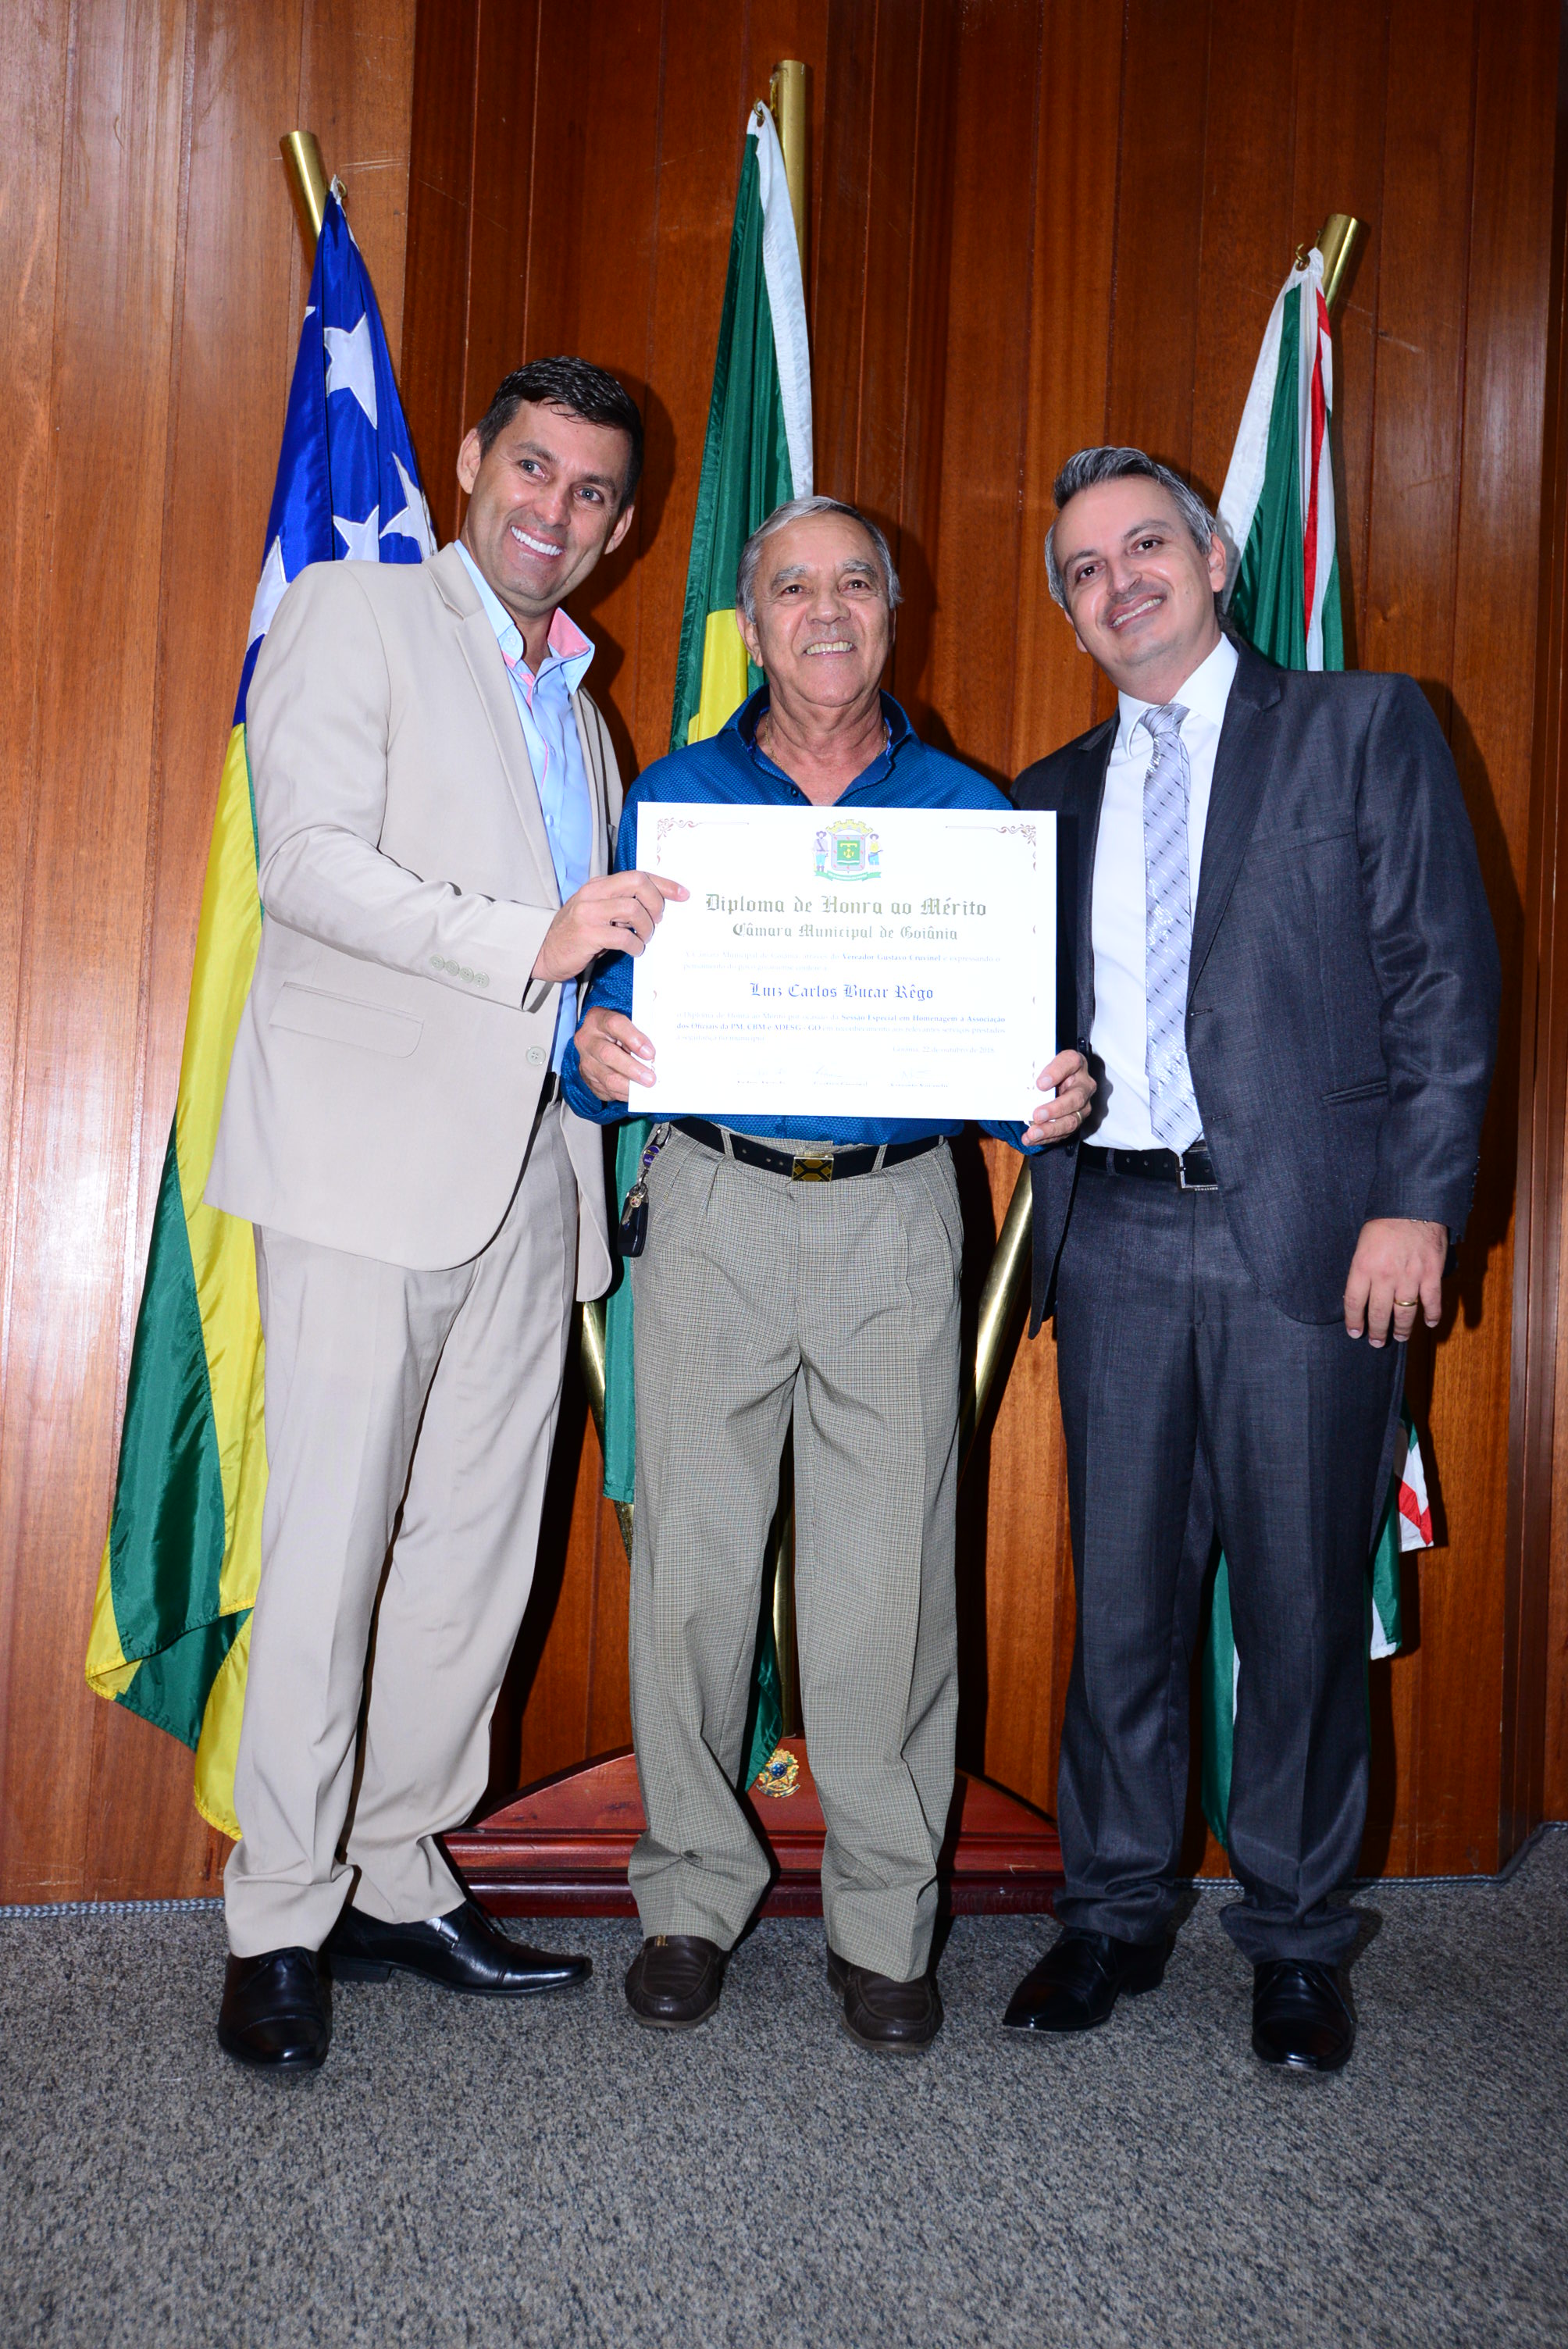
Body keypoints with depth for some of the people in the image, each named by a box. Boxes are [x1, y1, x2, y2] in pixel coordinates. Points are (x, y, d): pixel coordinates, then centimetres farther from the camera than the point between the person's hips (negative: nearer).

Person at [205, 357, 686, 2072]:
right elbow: (310, 859, -10)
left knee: (476, 1548, 7)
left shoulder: (579, 708, 25)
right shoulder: (356, 613, 4)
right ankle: (279, 1921, 7)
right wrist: (529, 941, -21)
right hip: (369, 1153, -6)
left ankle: (394, 1878, 19)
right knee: (329, 1545, -5)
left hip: (528, 1163, 7)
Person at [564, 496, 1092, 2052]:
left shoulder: (967, 810, 9)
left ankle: (883, 1923, 16)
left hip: (897, 1220, 0)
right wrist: (598, 1057, -17)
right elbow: (613, 1011, 6)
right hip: (716, 1209, 1)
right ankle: (693, 1895, 21)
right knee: (692, 1566, 3)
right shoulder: (674, 798, 9)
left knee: (888, 1583, 0)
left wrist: (1053, 1091, -14)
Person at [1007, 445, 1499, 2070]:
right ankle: (1114, 1911, 24)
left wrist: (1417, 1202, -10)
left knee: (1302, 1597, 4)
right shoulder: (1051, 797, 17)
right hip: (1114, 1234, 4)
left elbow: (1444, 974, -1)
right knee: (1121, 1590, 9)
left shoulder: (1364, 727, 5)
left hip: (1305, 1230, -3)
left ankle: (1294, 1939, 21)